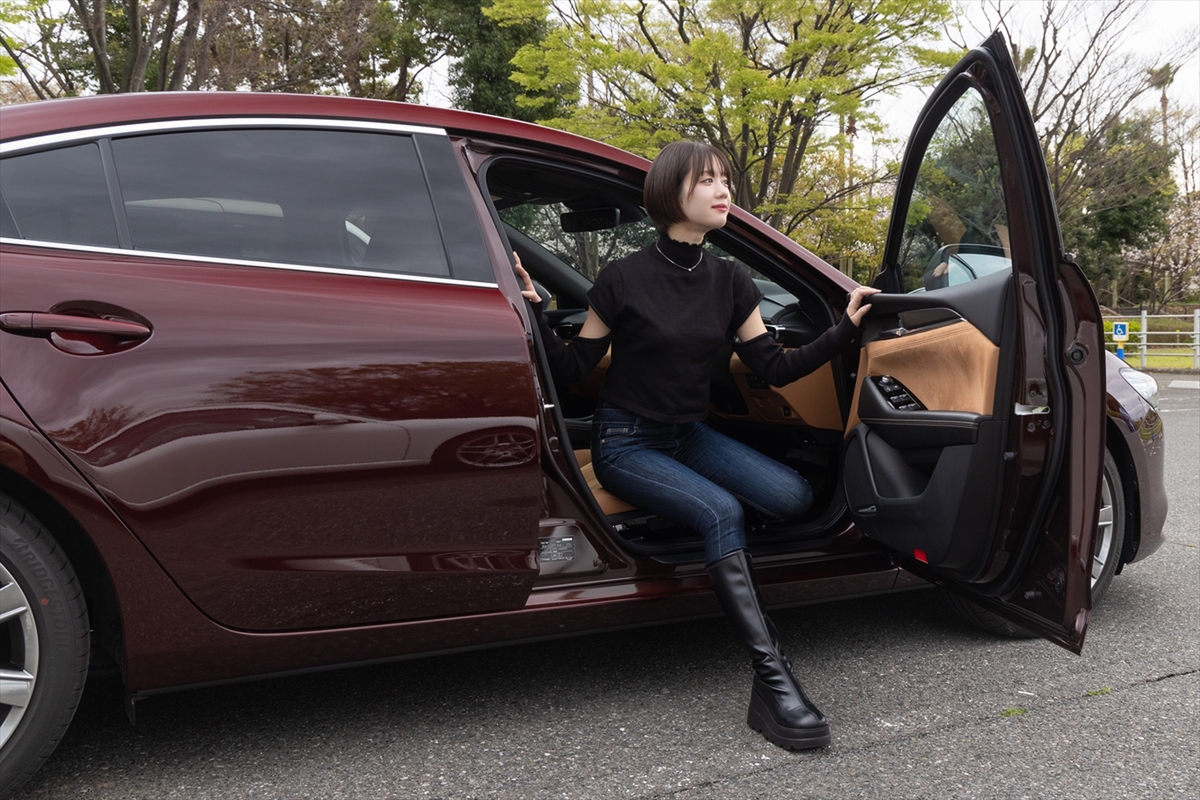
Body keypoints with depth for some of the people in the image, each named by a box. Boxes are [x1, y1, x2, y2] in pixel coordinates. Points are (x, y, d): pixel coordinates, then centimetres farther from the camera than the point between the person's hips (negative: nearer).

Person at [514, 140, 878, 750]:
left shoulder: (729, 282, 3)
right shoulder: (624, 279, -12)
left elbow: (776, 369, 2)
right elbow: (571, 370, -7)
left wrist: (846, 327, -7)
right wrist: (535, 311, -22)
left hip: (689, 435, 6)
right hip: (625, 443, -5)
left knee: (794, 497, -20)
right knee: (721, 511, -32)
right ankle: (771, 683, -31)